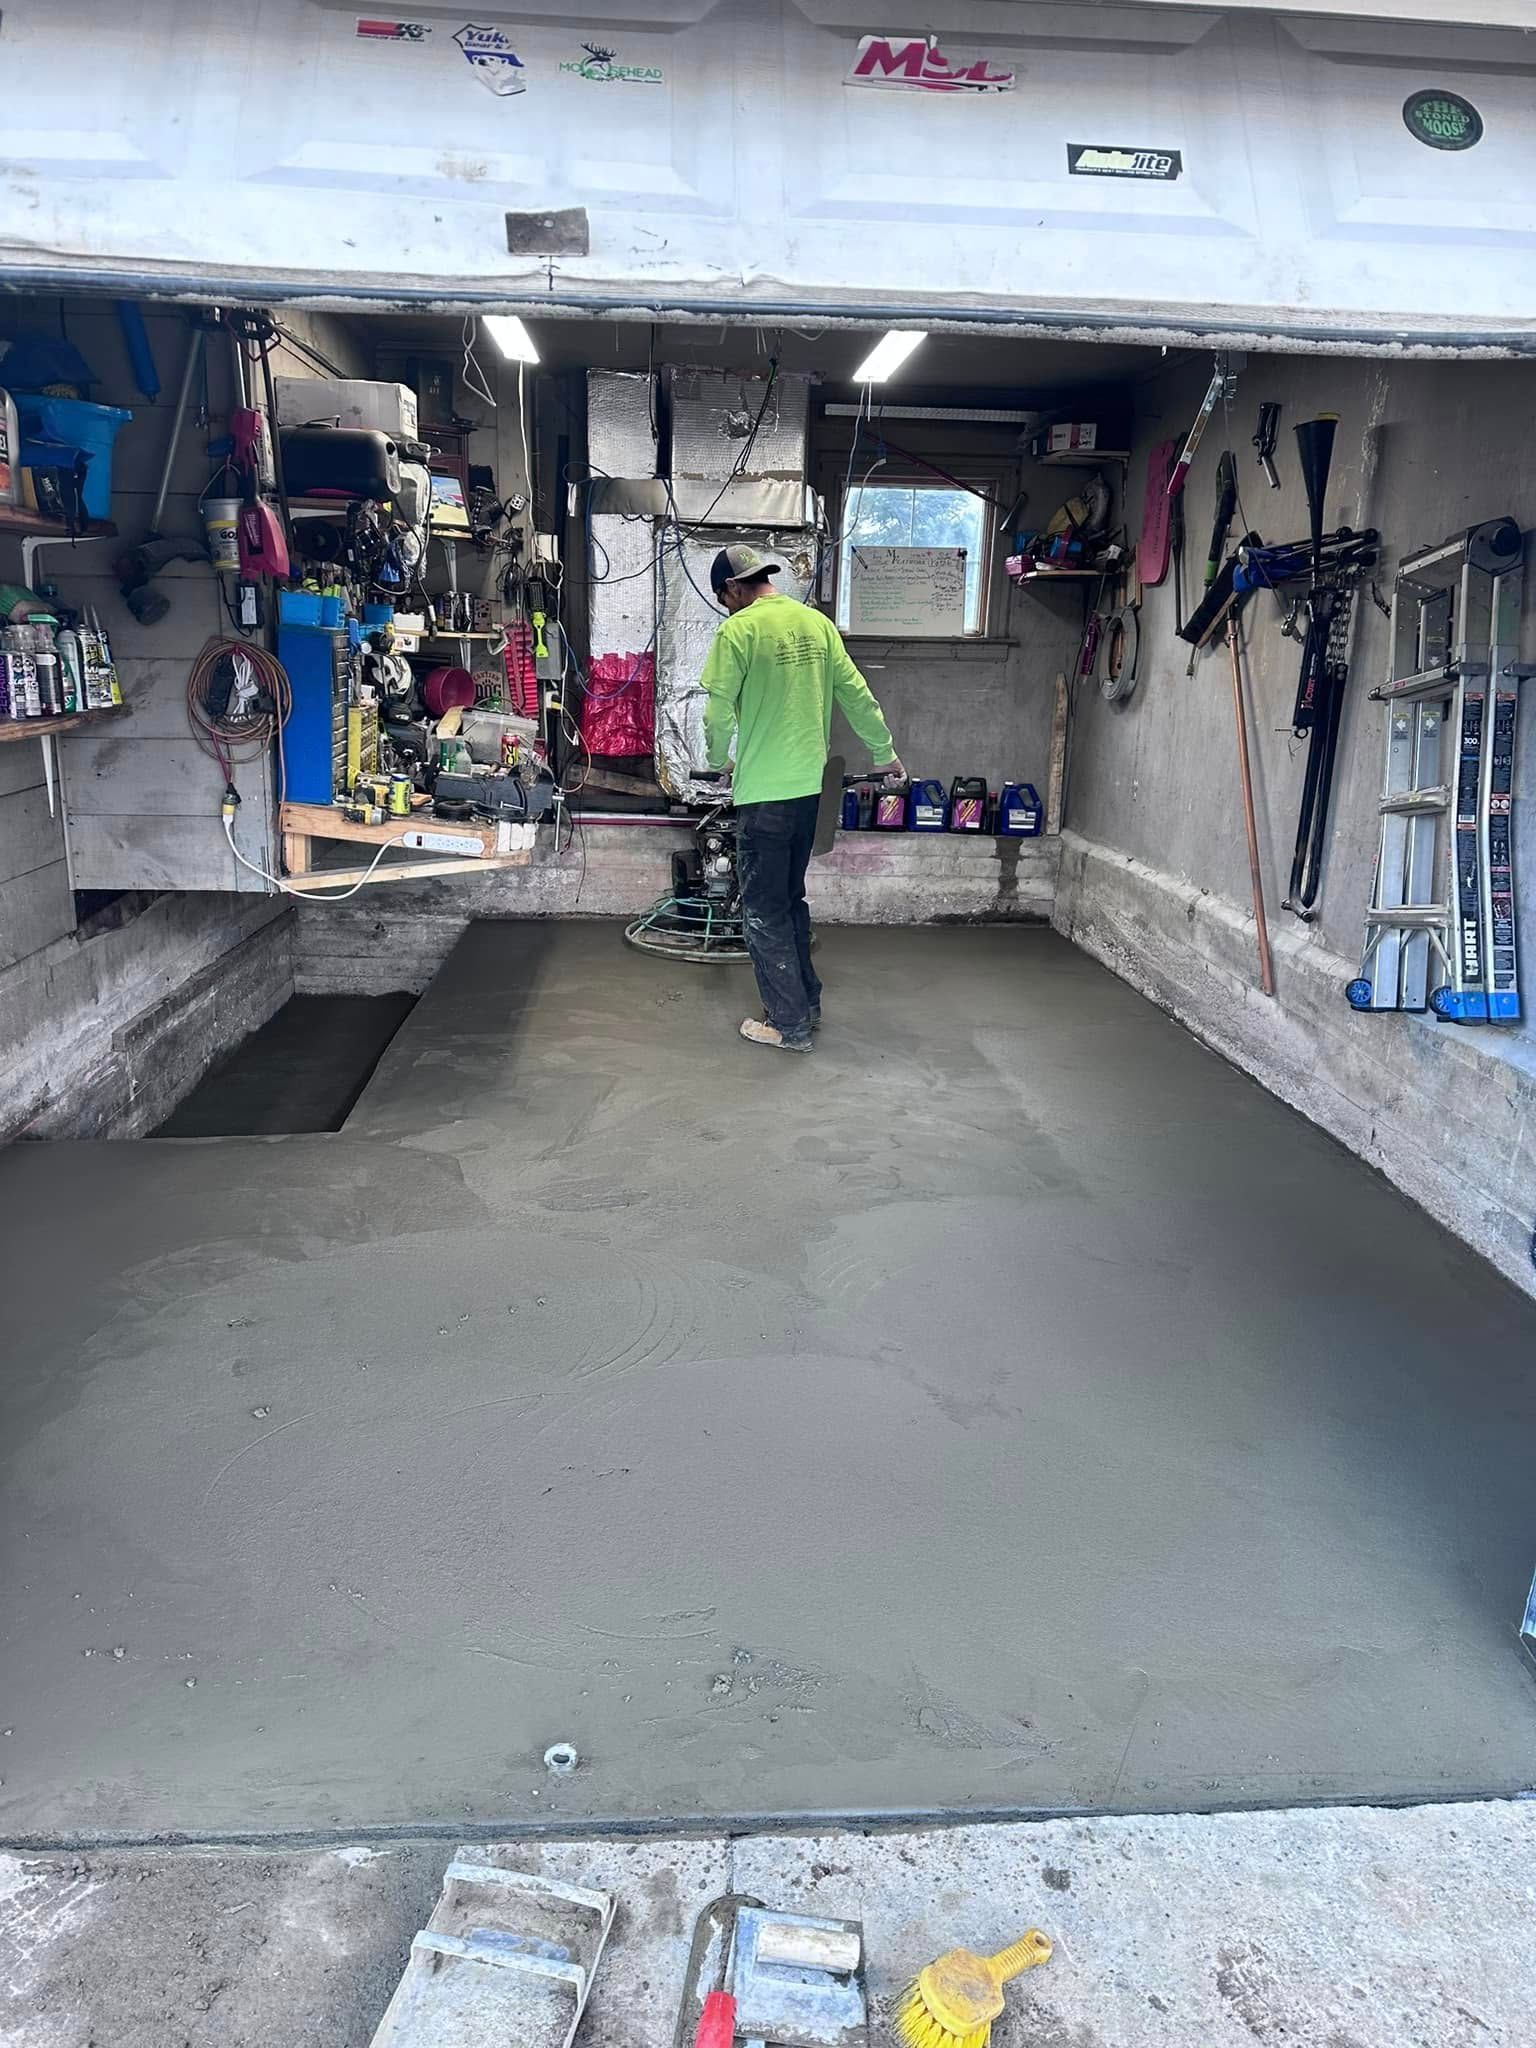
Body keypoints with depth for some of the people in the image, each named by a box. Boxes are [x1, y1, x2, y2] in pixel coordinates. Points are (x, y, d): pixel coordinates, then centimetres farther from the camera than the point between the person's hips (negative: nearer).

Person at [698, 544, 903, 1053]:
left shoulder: (738, 630, -11)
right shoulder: (817, 622, 8)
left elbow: (719, 712, -10)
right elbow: (856, 694, 12)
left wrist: (718, 763, 9)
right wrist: (884, 753, 24)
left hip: (763, 792, -7)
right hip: (809, 785, 7)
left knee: (765, 910, 3)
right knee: (791, 899, 19)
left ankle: (789, 1025, 7)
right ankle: (807, 1004, 27)